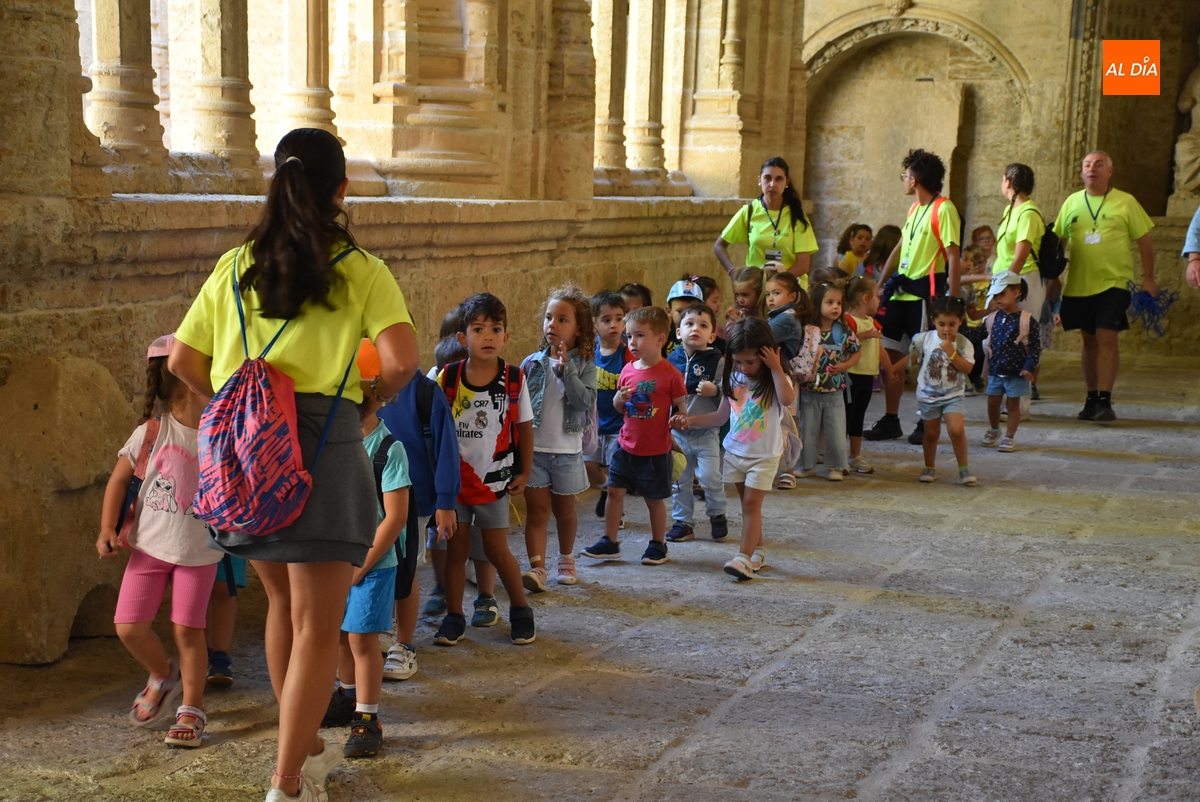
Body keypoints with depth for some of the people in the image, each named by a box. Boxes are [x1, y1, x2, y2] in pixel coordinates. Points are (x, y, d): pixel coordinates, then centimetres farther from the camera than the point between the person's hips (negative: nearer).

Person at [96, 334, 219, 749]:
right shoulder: (151, 432, -9)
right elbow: (119, 480, 0)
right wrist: (107, 529, -6)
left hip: (198, 551, 0)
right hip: (149, 545, 0)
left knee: (187, 630, 0)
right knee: (129, 626, -2)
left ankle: (192, 708, 17)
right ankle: (163, 676, 27)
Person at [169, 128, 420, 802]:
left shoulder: (235, 267, 9)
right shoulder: (361, 271, -3)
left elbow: (183, 360, 8)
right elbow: (402, 361, -16)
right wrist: (376, 399, 4)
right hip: (323, 443, -5)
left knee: (283, 601, 23)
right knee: (318, 625, 2)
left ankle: (305, 747, 35)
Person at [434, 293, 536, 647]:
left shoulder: (514, 378, -8)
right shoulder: (447, 377, -8)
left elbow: (524, 426, 2)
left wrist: (525, 472, 3)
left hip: (494, 478, -1)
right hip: (455, 477, 1)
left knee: (496, 549, 5)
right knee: (456, 548, 7)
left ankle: (520, 610, 24)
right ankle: (453, 617, 19)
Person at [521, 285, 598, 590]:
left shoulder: (584, 365, -3)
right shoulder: (532, 363, 0)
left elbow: (585, 401, -18)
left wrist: (566, 369, -23)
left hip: (567, 450, 0)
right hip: (534, 449, 0)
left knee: (564, 509, 15)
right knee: (536, 509, -4)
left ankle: (566, 560, 34)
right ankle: (536, 568, -8)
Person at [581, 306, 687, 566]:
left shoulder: (670, 374, -13)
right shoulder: (628, 370, 3)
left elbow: (680, 406, -7)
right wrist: (619, 399, -10)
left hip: (655, 450, -5)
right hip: (626, 446, 5)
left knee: (654, 498, 8)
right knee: (614, 490, 6)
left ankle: (658, 545, 25)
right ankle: (609, 542, 17)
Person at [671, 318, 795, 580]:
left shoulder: (774, 379, -12)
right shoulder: (733, 379, 3)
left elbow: (788, 399, -35)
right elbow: (722, 415, 11)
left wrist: (776, 368, -30)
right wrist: (690, 420, 1)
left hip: (764, 455, -5)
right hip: (735, 451, 5)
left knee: (751, 503, -10)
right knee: (747, 504, 12)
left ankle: (744, 558, -12)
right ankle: (757, 551, 23)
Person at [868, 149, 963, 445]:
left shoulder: (943, 209, -11)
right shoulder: (915, 208, 16)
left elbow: (953, 256, -14)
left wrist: (953, 300, -19)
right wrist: (881, 285, 16)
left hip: (925, 294, -9)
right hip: (902, 292, 9)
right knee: (891, 354, 8)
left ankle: (927, 423, 8)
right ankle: (890, 421, 16)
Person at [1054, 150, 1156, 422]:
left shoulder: (1126, 202, 0)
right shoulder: (1072, 203, 9)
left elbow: (1144, 241, 3)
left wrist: (1148, 277, -2)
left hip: (1114, 283, -3)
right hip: (1079, 285, 4)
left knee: (1107, 338, -12)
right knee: (1089, 341, 10)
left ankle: (1105, 400, -10)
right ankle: (1091, 399, 19)